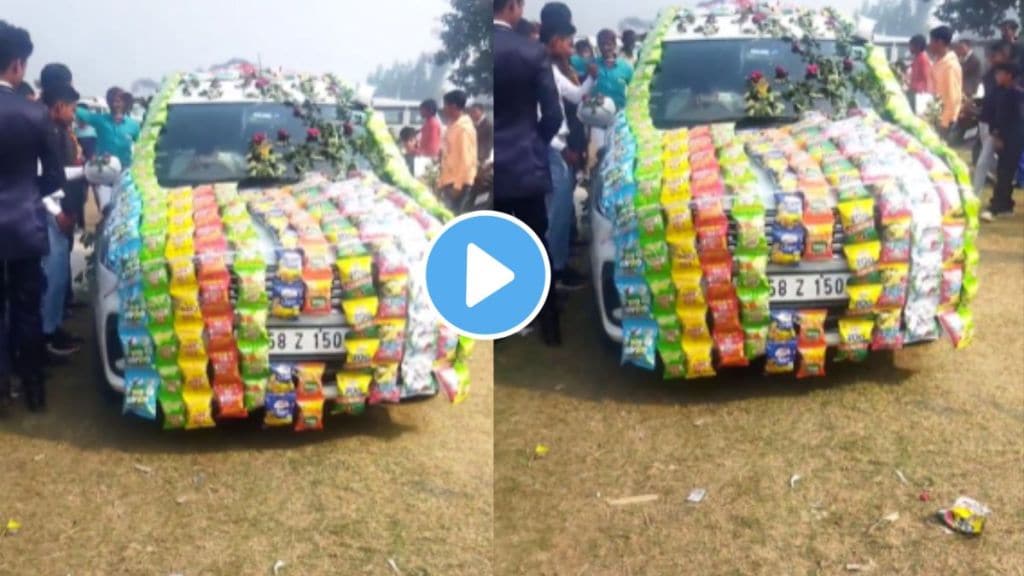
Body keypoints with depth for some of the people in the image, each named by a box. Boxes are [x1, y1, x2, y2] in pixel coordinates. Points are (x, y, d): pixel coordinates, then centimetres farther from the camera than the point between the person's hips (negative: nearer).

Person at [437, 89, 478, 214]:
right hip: (450, 181, 9)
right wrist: (443, 180, 19)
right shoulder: (454, 125, 11)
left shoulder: (464, 128, -19)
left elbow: (466, 159, -21)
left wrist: (458, 185, -20)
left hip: (458, 183, -9)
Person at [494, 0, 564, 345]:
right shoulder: (532, 52, -10)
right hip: (525, 165, -1)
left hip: (486, 167, 1)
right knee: (536, 245, 11)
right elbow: (552, 115, -6)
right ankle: (549, 323, 20)